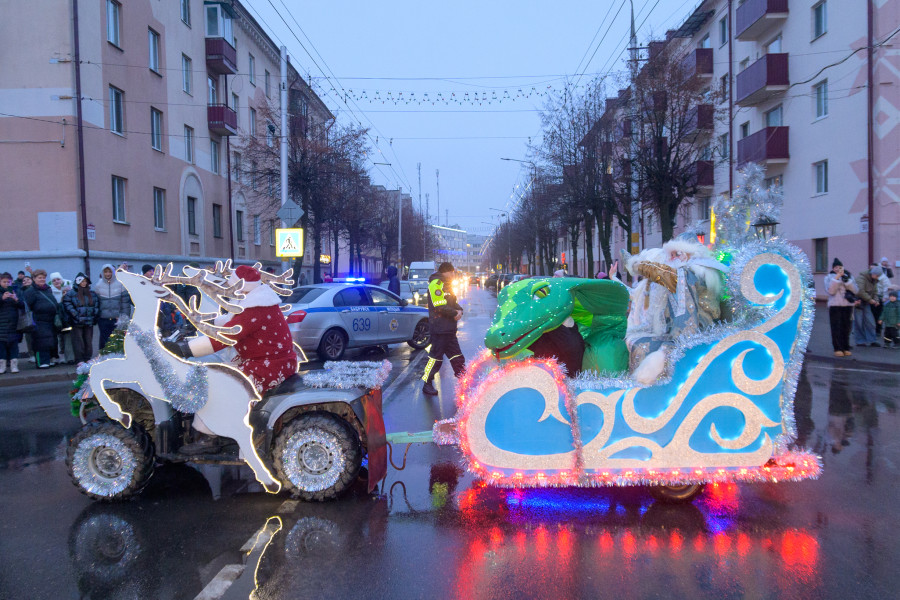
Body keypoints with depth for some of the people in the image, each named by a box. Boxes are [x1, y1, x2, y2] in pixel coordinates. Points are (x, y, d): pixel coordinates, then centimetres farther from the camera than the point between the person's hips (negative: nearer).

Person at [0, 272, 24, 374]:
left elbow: (23, 306, 5)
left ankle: (14, 365, 4)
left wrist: (16, 300, -14)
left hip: (13, 323, 2)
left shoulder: (14, 292, 10)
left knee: (14, 343, 1)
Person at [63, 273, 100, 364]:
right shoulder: (71, 293, -3)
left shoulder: (92, 293, 11)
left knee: (88, 340, 8)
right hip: (77, 322, -4)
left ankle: (88, 358, 16)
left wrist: (95, 315, 4)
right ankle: (80, 360, 0)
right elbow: (67, 305, -10)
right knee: (78, 341, -3)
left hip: (89, 322, 4)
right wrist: (76, 316, -15)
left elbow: (97, 304, 16)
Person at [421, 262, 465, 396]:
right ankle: (427, 384, 3)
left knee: (457, 357, 12)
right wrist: (454, 313, -11)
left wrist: (459, 310, 1)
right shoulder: (435, 284, -12)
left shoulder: (446, 285, 21)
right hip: (439, 328, -10)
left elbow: (454, 303, 23)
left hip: (449, 328, 10)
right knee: (436, 356, -5)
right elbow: (440, 306, -21)